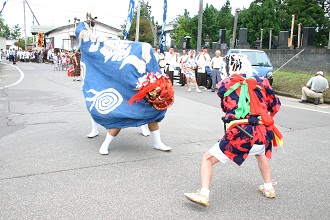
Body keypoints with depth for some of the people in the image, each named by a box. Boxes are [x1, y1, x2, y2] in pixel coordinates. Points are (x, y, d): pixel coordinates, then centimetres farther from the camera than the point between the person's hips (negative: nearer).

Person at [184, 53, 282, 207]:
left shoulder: (224, 85, 7)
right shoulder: (261, 82, 10)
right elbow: (275, 106, 18)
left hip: (238, 136, -3)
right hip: (262, 135, 4)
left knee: (208, 159, 12)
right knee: (261, 154, 38)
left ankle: (204, 194, -3)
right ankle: (268, 188, 42)